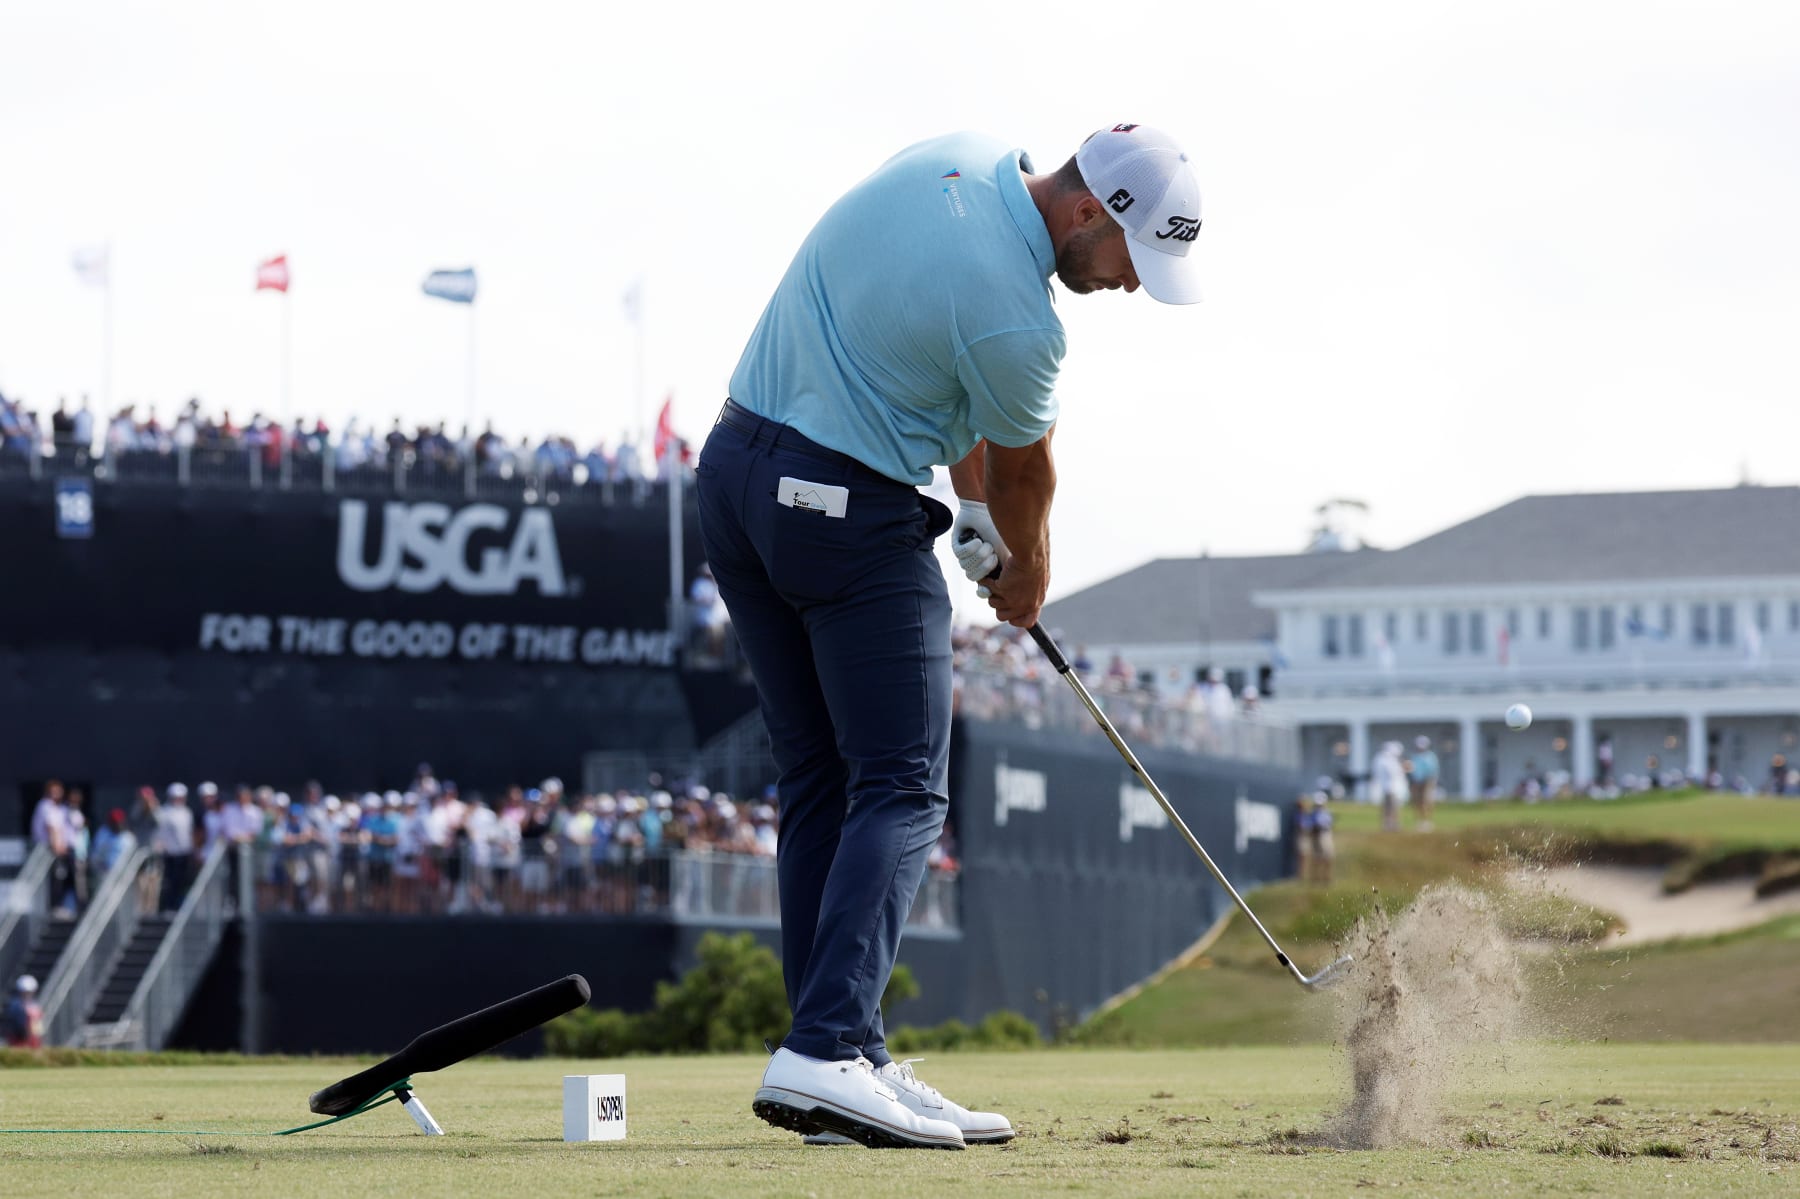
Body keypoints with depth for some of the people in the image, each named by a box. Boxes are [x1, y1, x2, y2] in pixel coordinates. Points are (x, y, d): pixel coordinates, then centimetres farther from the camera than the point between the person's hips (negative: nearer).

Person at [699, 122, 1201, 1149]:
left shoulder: (960, 158, 4)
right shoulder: (1015, 320, -21)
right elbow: (1023, 469, 0)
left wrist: (978, 512, 17)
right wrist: (1027, 575, 19)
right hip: (850, 515, -9)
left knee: (821, 785, 10)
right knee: (901, 792, -6)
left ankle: (841, 1062, 7)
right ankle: (826, 1053, -20)